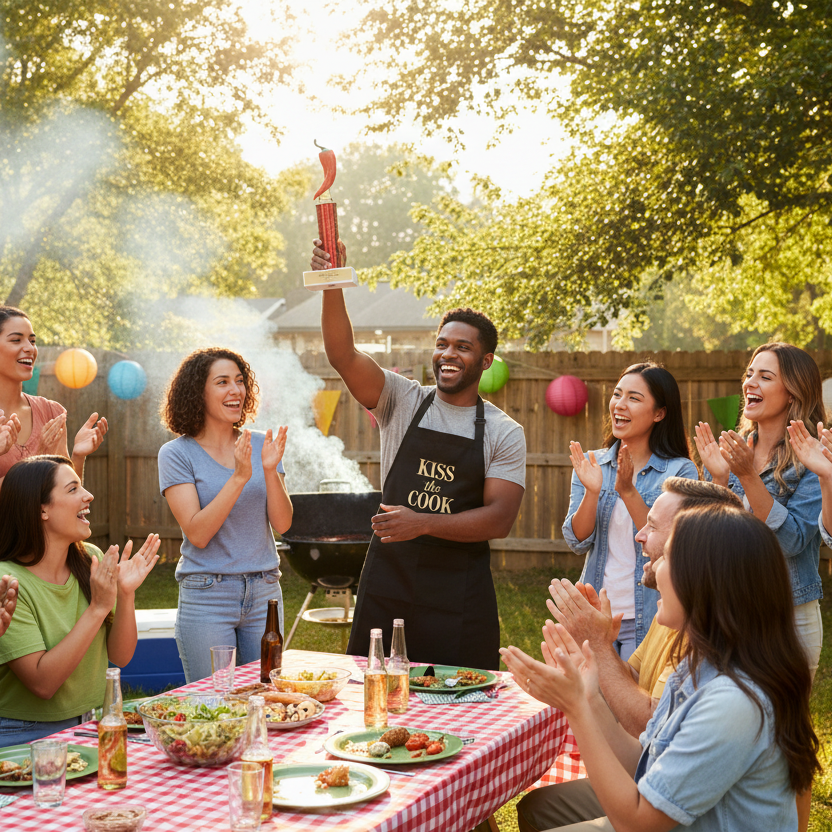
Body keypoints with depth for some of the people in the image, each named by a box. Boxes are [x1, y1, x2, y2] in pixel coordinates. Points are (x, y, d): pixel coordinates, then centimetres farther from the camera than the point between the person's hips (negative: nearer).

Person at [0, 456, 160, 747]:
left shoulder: (91, 559, 1)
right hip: (25, 732, -6)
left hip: (89, 723, 6)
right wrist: (98, 607, -22)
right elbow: (42, 683, -21)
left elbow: (120, 657, 4)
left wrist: (126, 595, -13)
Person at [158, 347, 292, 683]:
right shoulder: (177, 454, -5)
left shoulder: (260, 445, 5)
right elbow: (197, 533, -15)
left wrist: (270, 471, -15)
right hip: (207, 595, -3)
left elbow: (282, 524, 0)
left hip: (264, 592, 4)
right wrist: (239, 478, -22)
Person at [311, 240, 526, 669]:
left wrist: (423, 523, -19)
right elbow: (342, 356, -10)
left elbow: (499, 517, -7)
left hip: (460, 593, -1)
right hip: (388, 578, 1)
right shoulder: (403, 401, 5)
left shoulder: (504, 432, 2)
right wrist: (332, 286, -24)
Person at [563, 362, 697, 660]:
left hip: (649, 620, -3)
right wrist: (592, 492, -18)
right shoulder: (593, 465, 5)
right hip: (595, 614, 4)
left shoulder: (681, 471, -7)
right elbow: (577, 543, -2)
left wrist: (628, 492, -24)